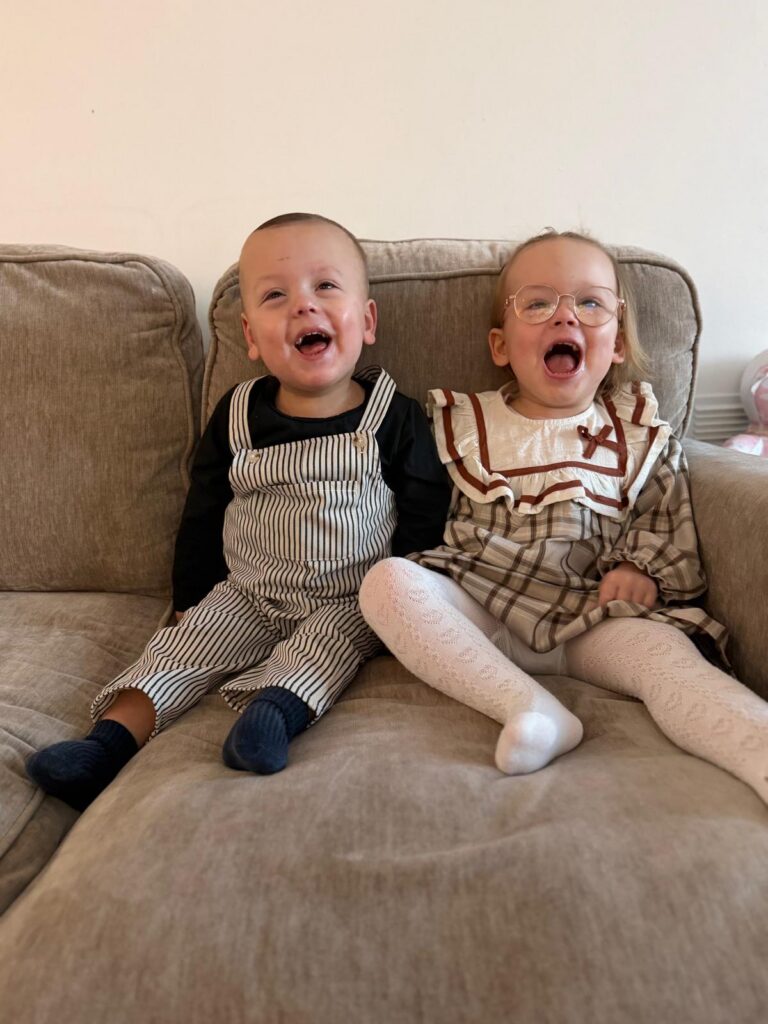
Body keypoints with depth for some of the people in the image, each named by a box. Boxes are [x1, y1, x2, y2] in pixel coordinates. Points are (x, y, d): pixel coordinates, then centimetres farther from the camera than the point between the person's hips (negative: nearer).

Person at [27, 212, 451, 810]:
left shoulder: (394, 418, -7)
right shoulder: (237, 418, 0)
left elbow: (425, 516, -3)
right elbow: (203, 515, 9)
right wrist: (191, 598, 10)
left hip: (353, 602, -2)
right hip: (246, 593, 3)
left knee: (326, 646, -29)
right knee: (186, 645, -12)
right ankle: (113, 738, -16)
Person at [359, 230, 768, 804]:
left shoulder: (638, 432, 11)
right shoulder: (462, 425, 10)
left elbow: (669, 523, 14)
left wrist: (644, 570, -5)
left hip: (593, 615, 0)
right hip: (478, 612, 1)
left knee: (665, 651, -30)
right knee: (387, 582, -27)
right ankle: (528, 706, -37)